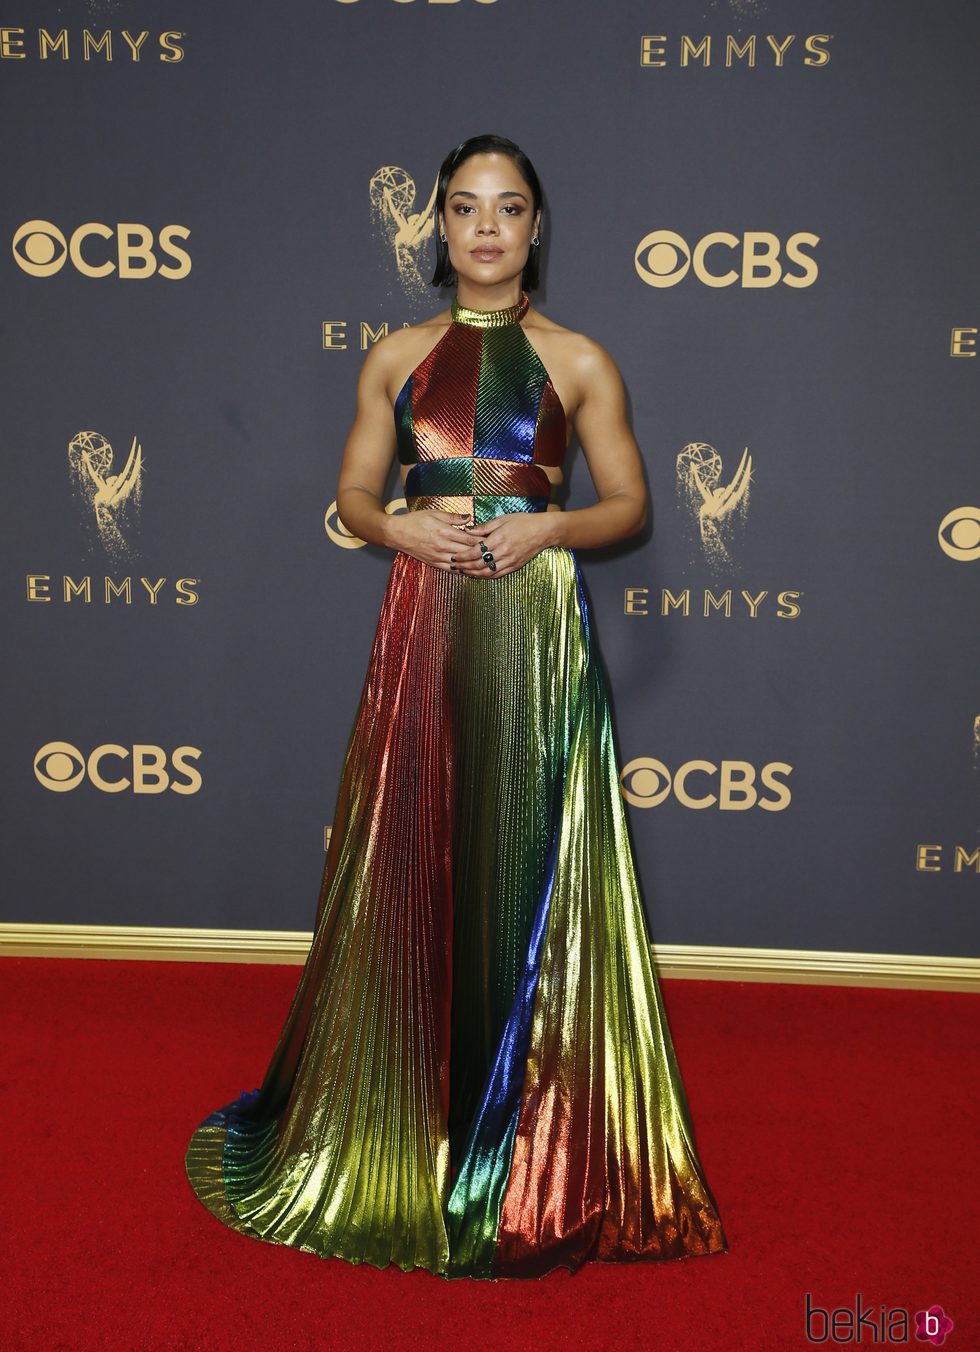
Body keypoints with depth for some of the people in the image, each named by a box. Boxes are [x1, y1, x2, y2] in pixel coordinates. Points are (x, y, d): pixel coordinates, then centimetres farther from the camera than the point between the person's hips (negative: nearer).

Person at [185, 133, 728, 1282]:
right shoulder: (396, 356, 11)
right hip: (423, 625, 2)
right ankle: (406, 1125, 23)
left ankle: (535, 1150, 16)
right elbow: (353, 492, 13)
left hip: (537, 629, -1)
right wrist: (401, 527, -8)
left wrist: (546, 527, -11)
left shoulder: (578, 360, 6)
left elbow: (628, 504, 7)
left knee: (528, 878, 0)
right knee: (414, 869, 5)